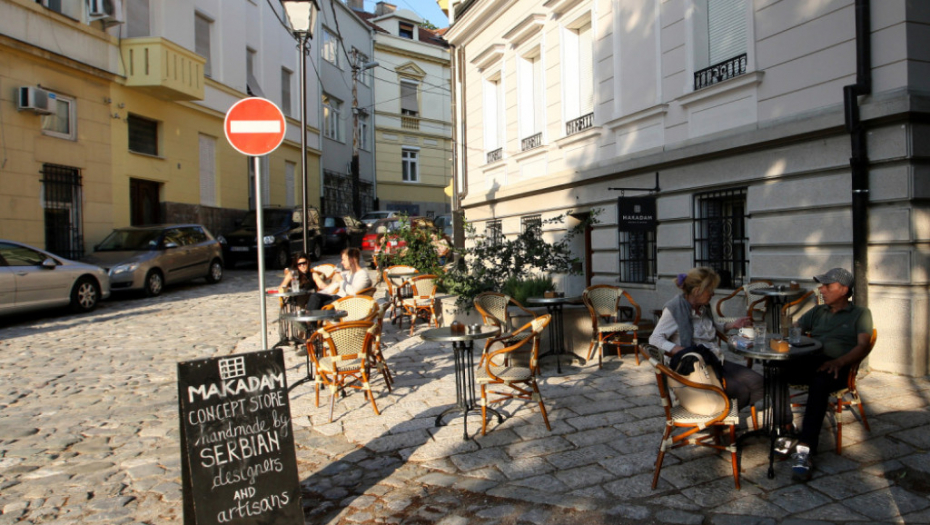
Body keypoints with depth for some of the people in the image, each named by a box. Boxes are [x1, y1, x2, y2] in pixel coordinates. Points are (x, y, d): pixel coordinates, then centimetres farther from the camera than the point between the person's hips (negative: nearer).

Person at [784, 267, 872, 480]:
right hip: (807, 364, 4)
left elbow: (863, 346, 0)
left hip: (837, 369, -4)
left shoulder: (860, 313, 16)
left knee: (820, 382, -40)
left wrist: (839, 362, -20)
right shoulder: (818, 311, 30)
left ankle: (805, 449, -45)